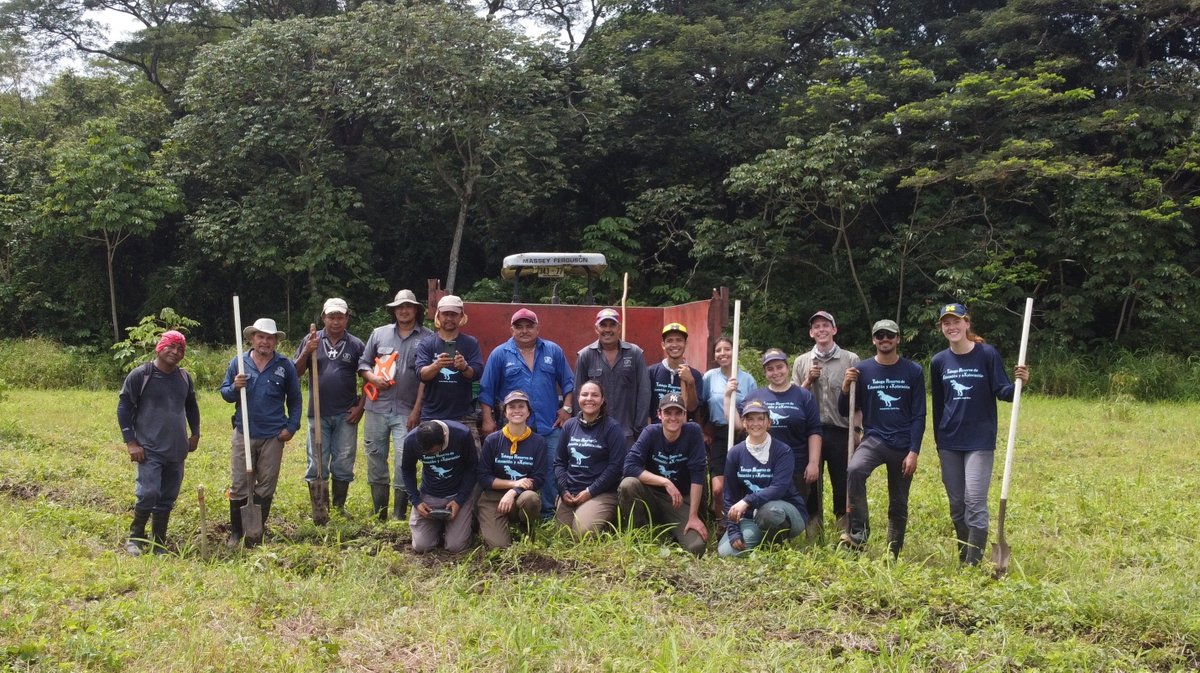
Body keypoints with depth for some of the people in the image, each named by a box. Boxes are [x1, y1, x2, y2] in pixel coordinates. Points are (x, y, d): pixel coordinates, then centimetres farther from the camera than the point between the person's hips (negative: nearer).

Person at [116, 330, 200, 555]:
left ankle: (159, 543, 19)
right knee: (148, 494, -15)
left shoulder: (184, 377, 10)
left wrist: (195, 434, 18)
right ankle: (135, 538, 7)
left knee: (167, 499, 8)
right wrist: (131, 442, -9)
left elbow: (192, 406, 24)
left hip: (177, 452, 5)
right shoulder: (140, 375, -6)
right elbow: (124, 408, -4)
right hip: (149, 450, -5)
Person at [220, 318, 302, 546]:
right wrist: (234, 387, -15)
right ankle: (236, 532, 16)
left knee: (266, 486, 7)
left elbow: (294, 399, 9)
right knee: (239, 486, 4)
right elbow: (224, 393, 7)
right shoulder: (238, 363, 3)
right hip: (244, 433, 0)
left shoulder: (285, 366, 2)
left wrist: (292, 426, 0)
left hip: (273, 436, 0)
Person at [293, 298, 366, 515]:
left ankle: (339, 507, 19)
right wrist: (307, 352, -15)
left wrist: (361, 406, -1)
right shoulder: (311, 340, 3)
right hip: (318, 414, 0)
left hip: (346, 415, 0)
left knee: (343, 464, 6)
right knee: (317, 465, 5)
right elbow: (295, 373, 0)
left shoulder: (356, 345, 3)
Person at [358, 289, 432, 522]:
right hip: (377, 408, 3)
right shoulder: (379, 333, 10)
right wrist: (372, 378, -7)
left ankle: (399, 516, 5)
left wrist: (417, 411, -7)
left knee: (405, 463, -5)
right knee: (375, 459, 9)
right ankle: (378, 515, 21)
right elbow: (363, 363, 14)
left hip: (407, 412, -3)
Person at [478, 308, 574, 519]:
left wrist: (567, 407, 1)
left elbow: (567, 382, 12)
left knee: (553, 470, -1)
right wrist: (488, 420, -4)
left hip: (550, 427, 1)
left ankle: (550, 514, 11)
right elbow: (486, 390, 2)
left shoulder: (553, 351, 8)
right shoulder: (500, 355, 3)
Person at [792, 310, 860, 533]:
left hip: (841, 432, -2)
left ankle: (845, 529, 15)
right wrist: (809, 380, -6)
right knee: (810, 482, 6)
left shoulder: (851, 360, 4)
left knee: (843, 483, 2)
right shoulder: (801, 362, 10)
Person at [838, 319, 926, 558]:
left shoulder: (914, 371, 0)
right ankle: (859, 532, -25)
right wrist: (846, 387, -15)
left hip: (903, 446, 1)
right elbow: (845, 412, 4)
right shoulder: (862, 370, 1)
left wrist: (914, 452, -8)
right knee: (854, 470, -32)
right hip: (874, 439, -1)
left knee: (898, 504, 8)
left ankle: (893, 555, 22)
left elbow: (919, 415, 0)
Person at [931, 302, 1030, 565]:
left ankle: (973, 565, -4)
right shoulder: (939, 362, 5)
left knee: (975, 503, -9)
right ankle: (962, 561, 22)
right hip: (949, 444, 4)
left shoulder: (987, 354, -6)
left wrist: (1018, 384, -28)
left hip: (980, 442, -4)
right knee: (956, 505, 9)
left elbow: (1002, 392, -7)